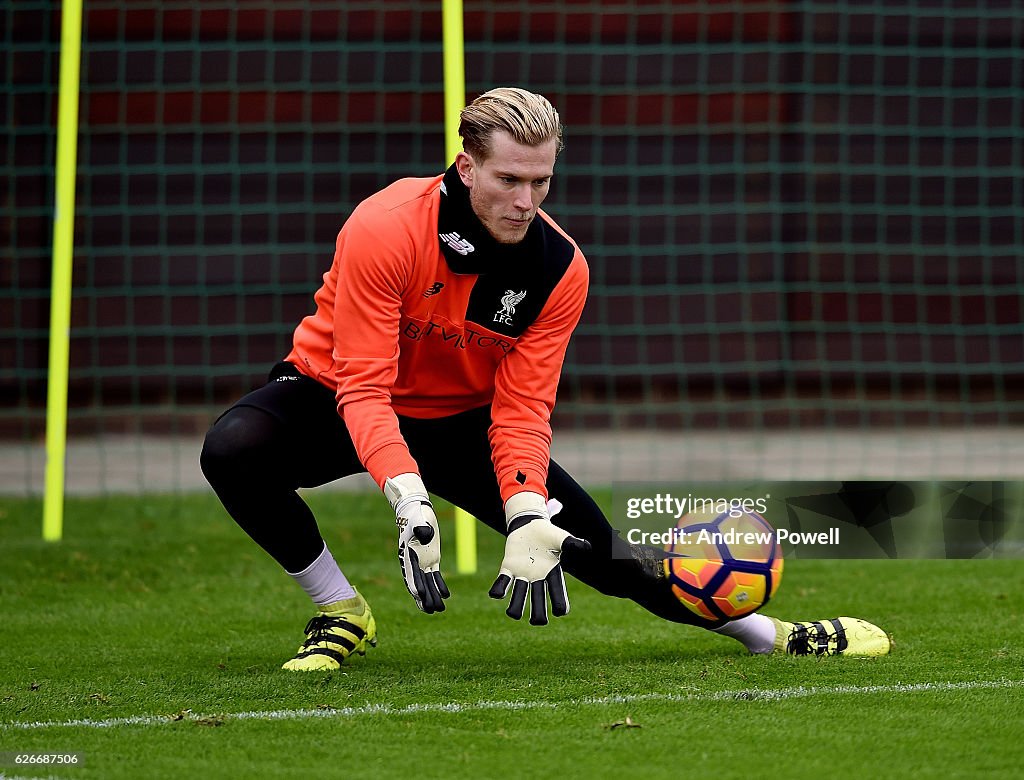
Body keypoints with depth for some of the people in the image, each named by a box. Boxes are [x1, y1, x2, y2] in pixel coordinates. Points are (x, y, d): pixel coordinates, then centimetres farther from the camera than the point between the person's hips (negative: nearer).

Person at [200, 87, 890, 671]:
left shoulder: (561, 268, -16)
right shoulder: (386, 228, -29)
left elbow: (522, 408, -15)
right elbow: (364, 385, -31)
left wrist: (526, 515, -32)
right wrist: (409, 498, -45)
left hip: (459, 420, 3)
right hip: (337, 396, -2)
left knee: (595, 548, -7)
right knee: (233, 450, -34)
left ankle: (769, 633, 11)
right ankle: (341, 613, -15)